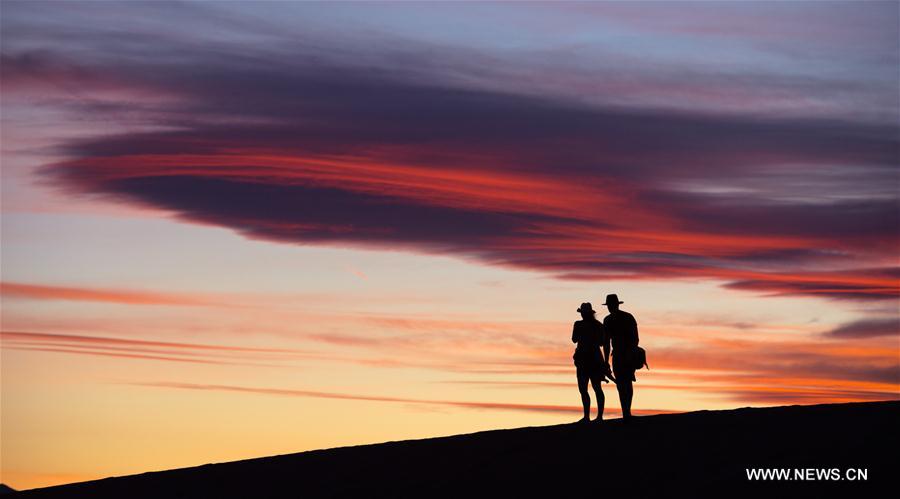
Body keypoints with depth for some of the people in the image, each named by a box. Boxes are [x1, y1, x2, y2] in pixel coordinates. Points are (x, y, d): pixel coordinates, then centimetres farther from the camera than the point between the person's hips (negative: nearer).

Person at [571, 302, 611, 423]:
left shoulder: (579, 324, -10)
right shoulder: (598, 325, 5)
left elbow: (574, 340, 0)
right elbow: (603, 342, 8)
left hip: (584, 359, -6)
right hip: (596, 358, 6)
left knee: (583, 389, -3)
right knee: (597, 388, 9)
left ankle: (587, 416, -11)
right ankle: (599, 416, 6)